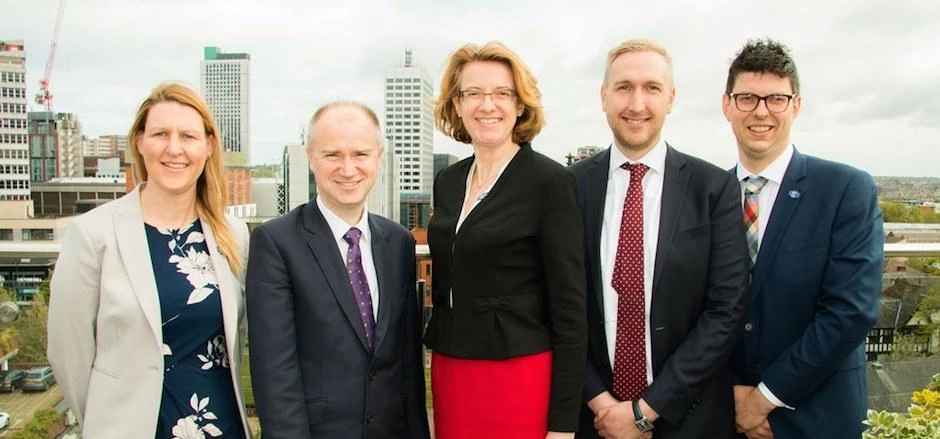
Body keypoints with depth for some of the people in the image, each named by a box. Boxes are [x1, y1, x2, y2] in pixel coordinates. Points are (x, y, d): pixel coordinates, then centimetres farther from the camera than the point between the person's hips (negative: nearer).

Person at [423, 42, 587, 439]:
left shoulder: (551, 181, -11)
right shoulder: (447, 182, 7)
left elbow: (570, 306, -12)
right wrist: (441, 374, 15)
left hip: (518, 376, -5)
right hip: (448, 375, 6)